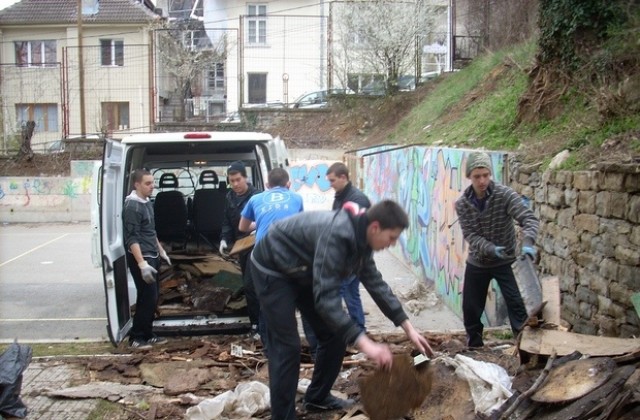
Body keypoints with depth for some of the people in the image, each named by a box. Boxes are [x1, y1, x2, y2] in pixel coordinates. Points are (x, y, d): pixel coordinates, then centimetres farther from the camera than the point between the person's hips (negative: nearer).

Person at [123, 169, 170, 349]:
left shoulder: (147, 203, 12)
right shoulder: (132, 206, -16)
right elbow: (132, 238, -22)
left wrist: (161, 252, 24)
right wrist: (142, 263, -27)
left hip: (152, 257, 9)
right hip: (141, 259, -9)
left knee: (153, 297, 12)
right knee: (147, 298, -7)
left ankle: (147, 334, 21)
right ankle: (136, 338, 2)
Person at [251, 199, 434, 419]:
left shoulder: (360, 237, -7)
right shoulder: (336, 235, -36)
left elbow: (376, 284, 2)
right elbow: (325, 298, -39)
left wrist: (408, 327, -1)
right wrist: (364, 343, -42)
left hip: (301, 272, 9)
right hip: (272, 270, -9)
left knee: (335, 333, 8)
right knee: (287, 346, -11)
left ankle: (317, 397, 25)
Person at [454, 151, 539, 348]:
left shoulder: (505, 195, -18)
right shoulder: (462, 204, -10)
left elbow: (529, 218, -26)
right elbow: (470, 235, -15)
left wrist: (527, 242, -45)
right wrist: (491, 249, -33)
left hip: (506, 261, -3)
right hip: (477, 262, 3)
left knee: (516, 305, -8)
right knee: (470, 308, 10)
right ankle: (475, 346, 30)